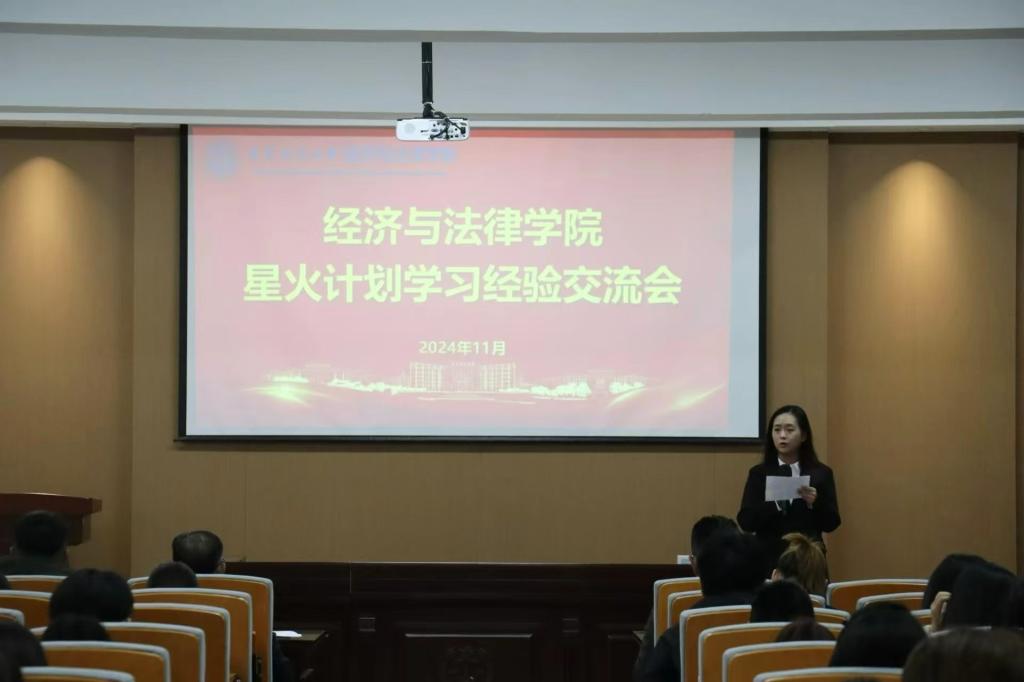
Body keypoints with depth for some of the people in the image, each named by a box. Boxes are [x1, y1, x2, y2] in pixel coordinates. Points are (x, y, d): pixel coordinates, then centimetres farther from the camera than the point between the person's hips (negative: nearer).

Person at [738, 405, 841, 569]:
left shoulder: (821, 473, 4)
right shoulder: (759, 473, 3)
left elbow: (831, 524, 1)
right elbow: (746, 522, -5)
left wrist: (815, 503, -18)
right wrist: (773, 503, -21)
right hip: (768, 557, 0)